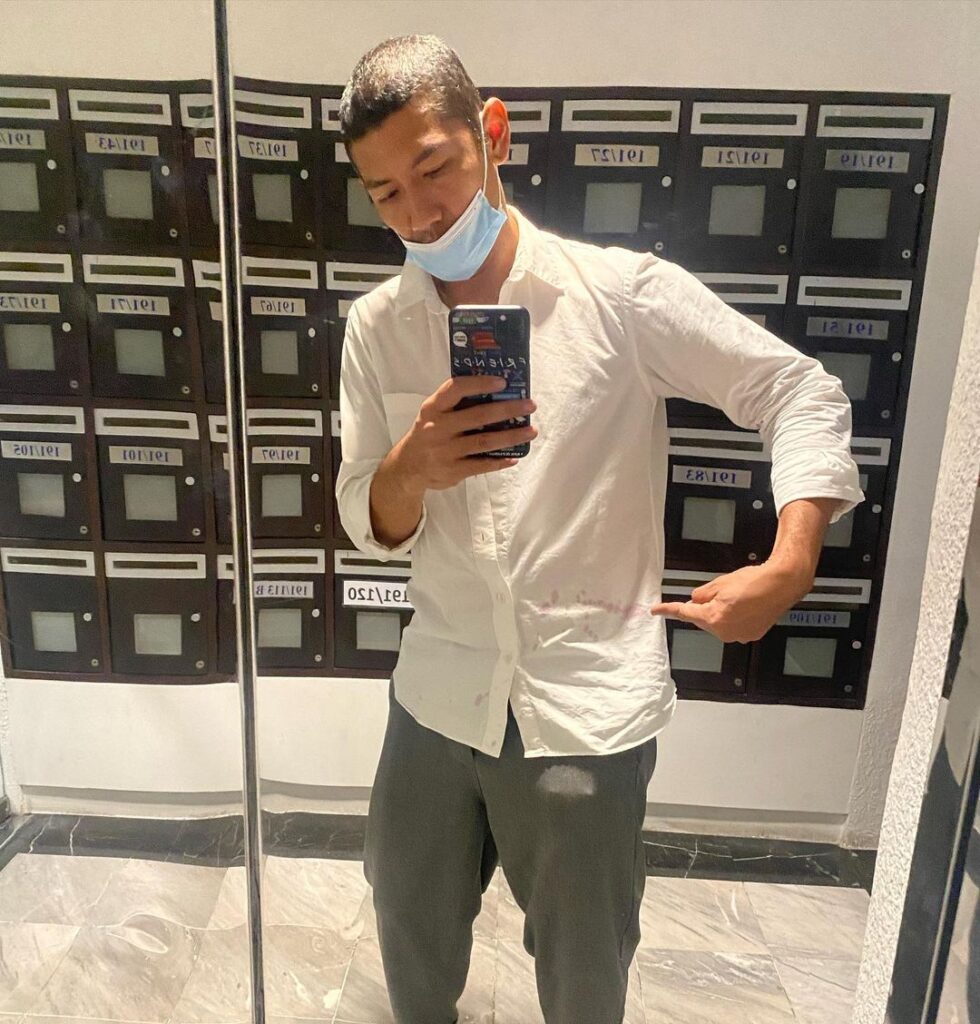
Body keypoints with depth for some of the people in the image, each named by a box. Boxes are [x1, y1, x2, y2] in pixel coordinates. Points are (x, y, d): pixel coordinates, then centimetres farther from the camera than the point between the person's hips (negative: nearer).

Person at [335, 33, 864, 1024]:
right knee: (411, 938, 25)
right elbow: (369, 526, 1)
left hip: (590, 708, -3)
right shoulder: (374, 327, 1)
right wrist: (411, 467, -22)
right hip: (437, 694, 4)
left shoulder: (621, 291, -10)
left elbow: (801, 393, -4)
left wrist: (788, 565, -17)